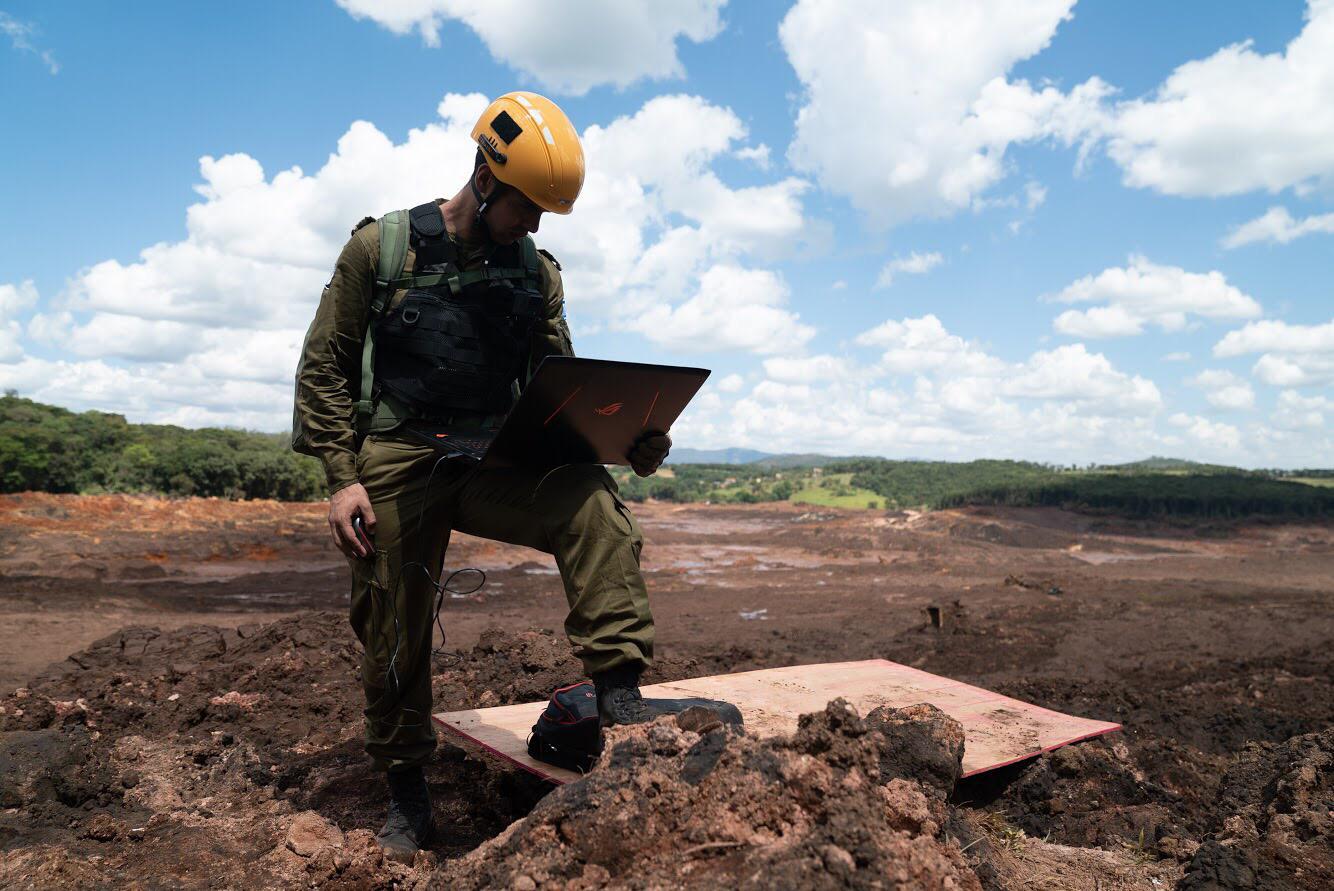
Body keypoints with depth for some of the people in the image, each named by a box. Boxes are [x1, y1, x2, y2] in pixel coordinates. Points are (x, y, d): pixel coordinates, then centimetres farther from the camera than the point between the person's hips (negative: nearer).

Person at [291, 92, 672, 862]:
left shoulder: (537, 273, 7)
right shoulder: (381, 247, -1)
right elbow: (325, 367, -1)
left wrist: (631, 439, -11)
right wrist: (343, 477, -10)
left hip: (493, 463, 2)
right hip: (397, 463, -1)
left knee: (592, 500, -28)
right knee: (394, 638, 6)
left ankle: (618, 690, -28)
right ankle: (408, 794, 27)